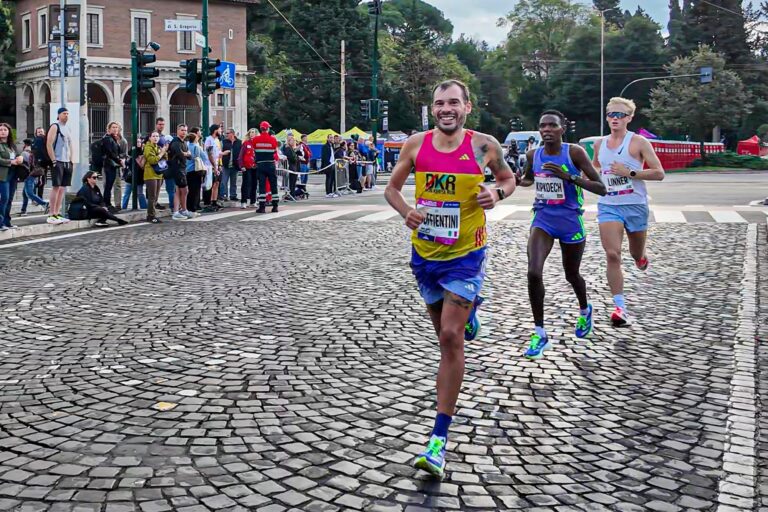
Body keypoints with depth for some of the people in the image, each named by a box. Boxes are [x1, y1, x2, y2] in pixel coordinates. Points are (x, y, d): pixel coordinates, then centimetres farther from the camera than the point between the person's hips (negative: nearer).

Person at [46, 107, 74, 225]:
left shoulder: (68, 128, 18)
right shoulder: (55, 127, -5)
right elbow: (48, 144, -13)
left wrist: (70, 160, 12)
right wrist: (53, 161, -17)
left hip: (67, 162, 8)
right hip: (58, 162, -8)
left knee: (62, 188, 7)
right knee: (56, 187, -10)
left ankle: (57, 213, 11)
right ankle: (52, 215, -8)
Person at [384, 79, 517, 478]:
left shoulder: (484, 146, -6)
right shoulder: (416, 145, -2)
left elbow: (508, 178, 11)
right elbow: (392, 188, 9)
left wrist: (497, 194, -12)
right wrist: (406, 212, -13)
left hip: (465, 254, -3)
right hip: (424, 251, 4)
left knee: (451, 337, -13)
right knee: (445, 332, 18)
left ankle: (439, 439, -9)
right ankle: (467, 311, 58)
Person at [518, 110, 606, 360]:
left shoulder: (574, 152, -13)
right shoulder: (533, 155, 0)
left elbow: (601, 188, -14)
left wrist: (569, 176, -27)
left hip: (570, 222, -2)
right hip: (542, 220, 2)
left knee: (571, 275, 16)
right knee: (533, 273, -18)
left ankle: (585, 310, 51)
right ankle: (540, 334, -5)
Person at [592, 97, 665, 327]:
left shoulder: (638, 142, -5)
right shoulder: (600, 144, 8)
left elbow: (659, 173, -10)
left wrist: (630, 173, -18)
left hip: (635, 206, -2)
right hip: (608, 206, 2)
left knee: (637, 255, 14)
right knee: (612, 255, -15)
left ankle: (640, 256, 54)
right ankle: (620, 307, -13)